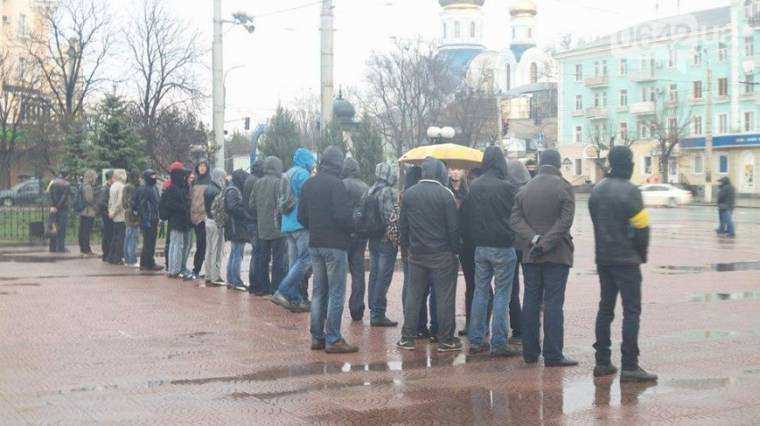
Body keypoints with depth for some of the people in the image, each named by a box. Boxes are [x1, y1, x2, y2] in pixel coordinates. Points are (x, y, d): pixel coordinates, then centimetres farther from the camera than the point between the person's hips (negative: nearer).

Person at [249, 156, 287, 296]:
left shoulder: (258, 183, 5)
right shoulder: (278, 183, -14)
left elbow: (251, 205, 8)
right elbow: (280, 205, -20)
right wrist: (281, 220, -5)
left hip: (261, 228, 6)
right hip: (277, 227, -6)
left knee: (262, 258, 14)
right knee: (278, 259, 0)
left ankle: (261, 286, 19)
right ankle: (276, 289, 1)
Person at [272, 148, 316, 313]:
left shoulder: (288, 175, 19)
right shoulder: (303, 174, -9)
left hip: (287, 225, 10)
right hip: (302, 224, -10)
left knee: (295, 262, 9)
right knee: (305, 259, -10)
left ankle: (295, 299, 8)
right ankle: (281, 292, -17)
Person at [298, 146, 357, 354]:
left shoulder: (309, 184, 9)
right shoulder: (336, 184, -15)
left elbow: (301, 216, 11)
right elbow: (343, 215, -21)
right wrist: (351, 229, -2)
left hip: (315, 244, 7)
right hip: (335, 245, -7)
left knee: (318, 291, 14)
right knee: (336, 292, -2)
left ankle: (317, 337, 17)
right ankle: (333, 340, -2)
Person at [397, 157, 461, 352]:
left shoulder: (409, 193, 3)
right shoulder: (445, 194, -11)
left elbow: (402, 225, 8)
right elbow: (453, 227, -10)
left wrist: (406, 245, 17)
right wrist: (455, 250, 0)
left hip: (416, 254, 4)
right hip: (441, 255, -4)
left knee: (413, 294, 10)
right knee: (444, 296, 3)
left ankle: (407, 338, 13)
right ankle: (445, 340, 7)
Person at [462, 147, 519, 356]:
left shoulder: (473, 187, 2)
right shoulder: (506, 188, -14)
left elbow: (465, 217, 9)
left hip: (480, 248, 5)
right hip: (503, 248, -5)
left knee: (480, 293, 12)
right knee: (502, 295, 0)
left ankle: (475, 341, 14)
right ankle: (499, 343, 0)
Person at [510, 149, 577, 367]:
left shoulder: (525, 189, 9)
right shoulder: (564, 187, -5)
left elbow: (515, 219, 0)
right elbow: (565, 221, -15)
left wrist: (533, 239, -10)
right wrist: (545, 244, -15)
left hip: (530, 255, 4)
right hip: (557, 254, -4)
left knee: (531, 301, 10)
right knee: (553, 303, -3)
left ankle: (530, 352, 13)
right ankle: (553, 355, -4)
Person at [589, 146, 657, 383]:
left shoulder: (597, 190, 8)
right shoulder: (629, 191, -14)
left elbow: (596, 222, 10)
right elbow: (642, 227, -14)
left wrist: (604, 247, 13)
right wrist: (642, 254, 1)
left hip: (602, 258, 7)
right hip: (626, 259, -7)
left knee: (605, 308, 14)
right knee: (631, 311, -4)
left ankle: (602, 362, 16)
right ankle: (629, 367, -7)